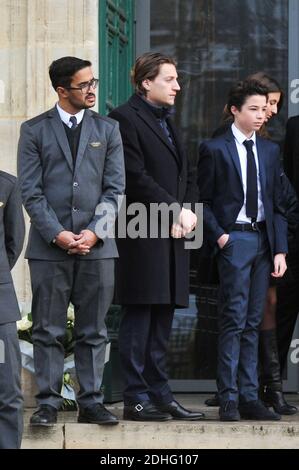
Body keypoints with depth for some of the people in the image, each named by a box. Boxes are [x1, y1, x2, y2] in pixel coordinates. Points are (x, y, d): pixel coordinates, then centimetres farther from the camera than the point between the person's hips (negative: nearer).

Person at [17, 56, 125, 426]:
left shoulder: (107, 129, 10)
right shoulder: (34, 131, 4)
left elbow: (115, 188, 5)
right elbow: (31, 191, -1)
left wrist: (94, 232, -8)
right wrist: (56, 234, -11)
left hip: (96, 245, 2)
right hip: (49, 245, -2)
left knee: (93, 331, 5)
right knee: (48, 330, 0)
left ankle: (91, 402, 10)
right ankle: (48, 403, 4)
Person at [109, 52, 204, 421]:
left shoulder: (166, 121, 21)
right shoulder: (125, 119, -7)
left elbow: (185, 176, 21)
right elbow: (136, 178, -15)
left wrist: (189, 211, 2)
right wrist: (176, 209, -13)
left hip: (172, 236, 8)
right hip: (142, 236, -8)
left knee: (162, 320, 9)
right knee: (138, 320, -5)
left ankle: (159, 394, 13)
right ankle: (136, 398, -2)